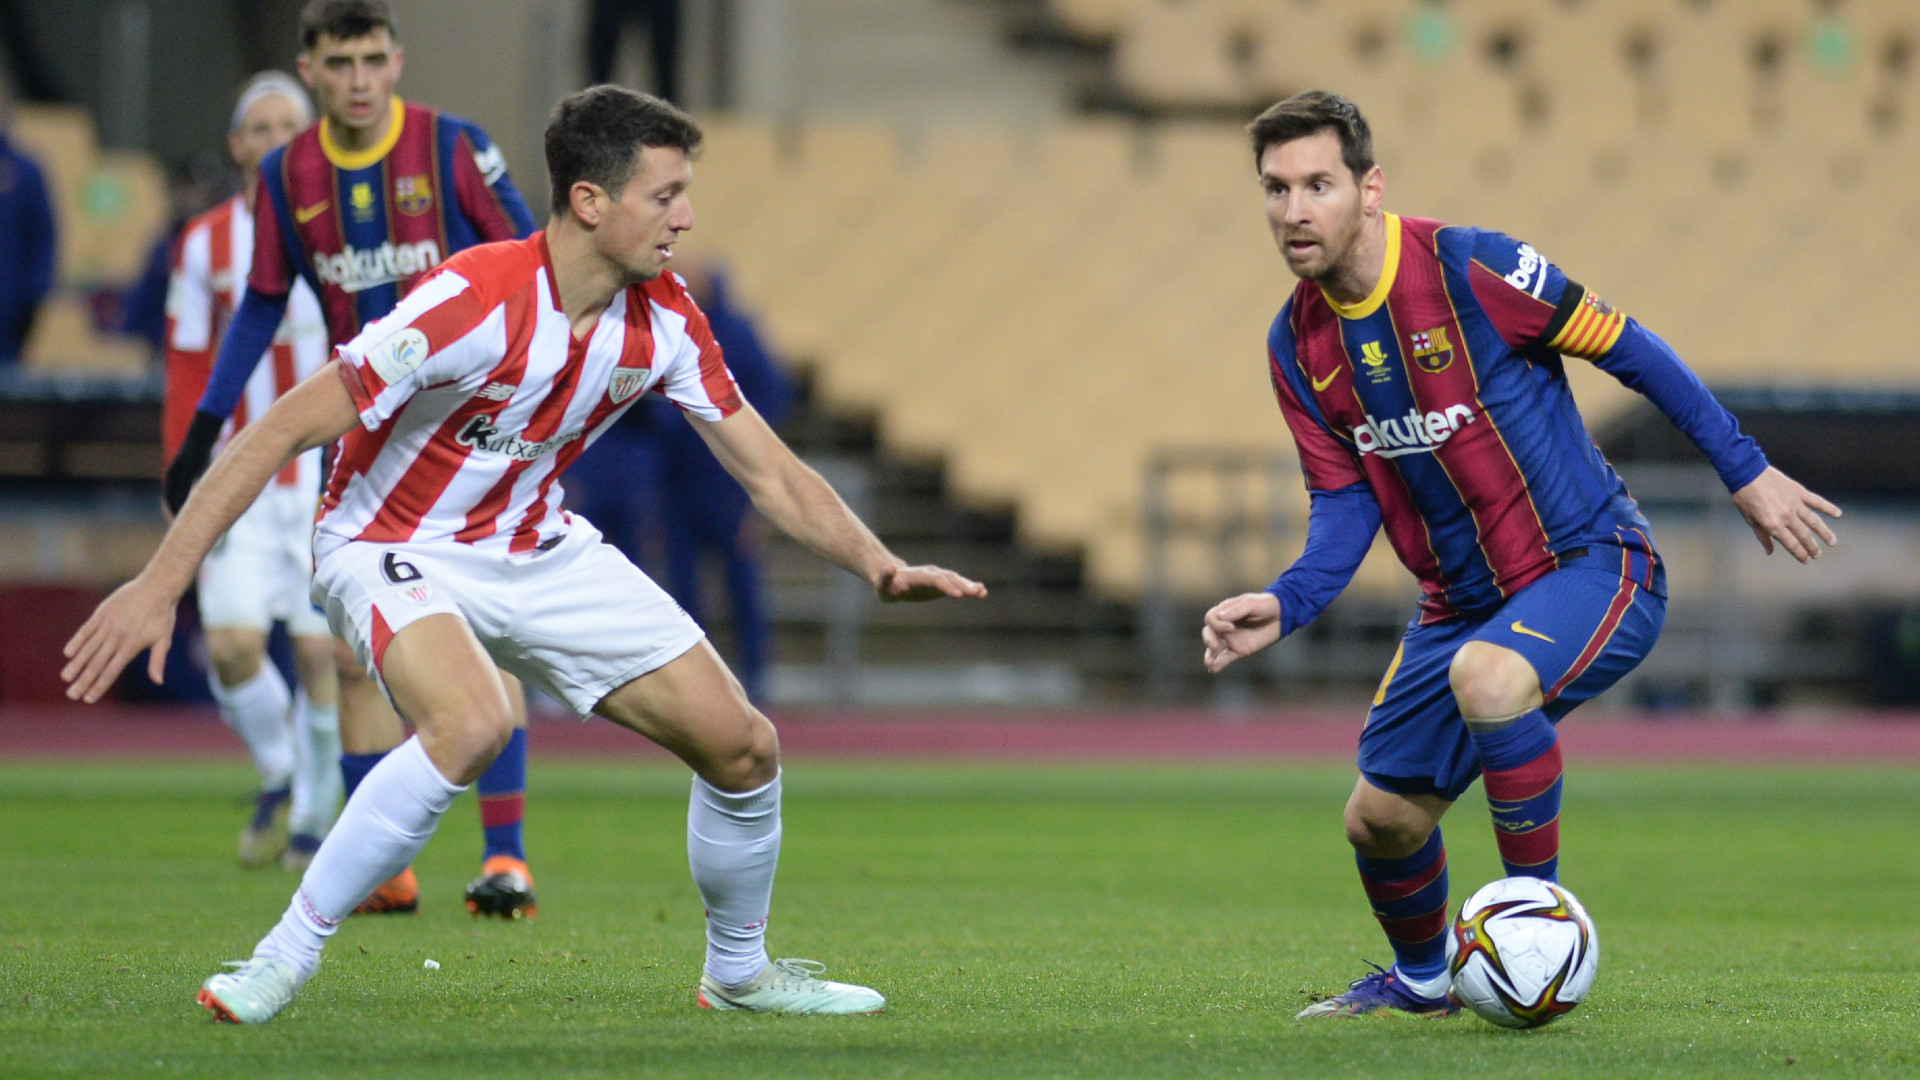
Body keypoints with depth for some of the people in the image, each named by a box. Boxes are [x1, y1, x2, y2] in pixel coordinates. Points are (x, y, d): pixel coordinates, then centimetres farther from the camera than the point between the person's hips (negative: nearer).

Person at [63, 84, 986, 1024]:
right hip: (396, 547, -7)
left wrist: (878, 566, -14)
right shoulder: (475, 302, -30)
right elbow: (286, 431, -29)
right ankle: (283, 962, -23)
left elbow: (769, 473, 3)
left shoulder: (663, 319, -8)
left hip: (540, 549, 7)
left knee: (741, 745, 0)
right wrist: (160, 582, -33)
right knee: (471, 724, -37)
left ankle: (739, 972, 26)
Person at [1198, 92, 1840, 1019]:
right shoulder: (1298, 344, -2)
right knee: (1380, 819, 5)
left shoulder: (1469, 269, -20)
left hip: (1593, 569, -7)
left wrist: (1747, 472, -6)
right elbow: (1345, 502, 3)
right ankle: (1422, 978, 38)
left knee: (1484, 675, -37)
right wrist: (1284, 606, -16)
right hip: (1461, 604, 7)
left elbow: (1628, 350, -10)